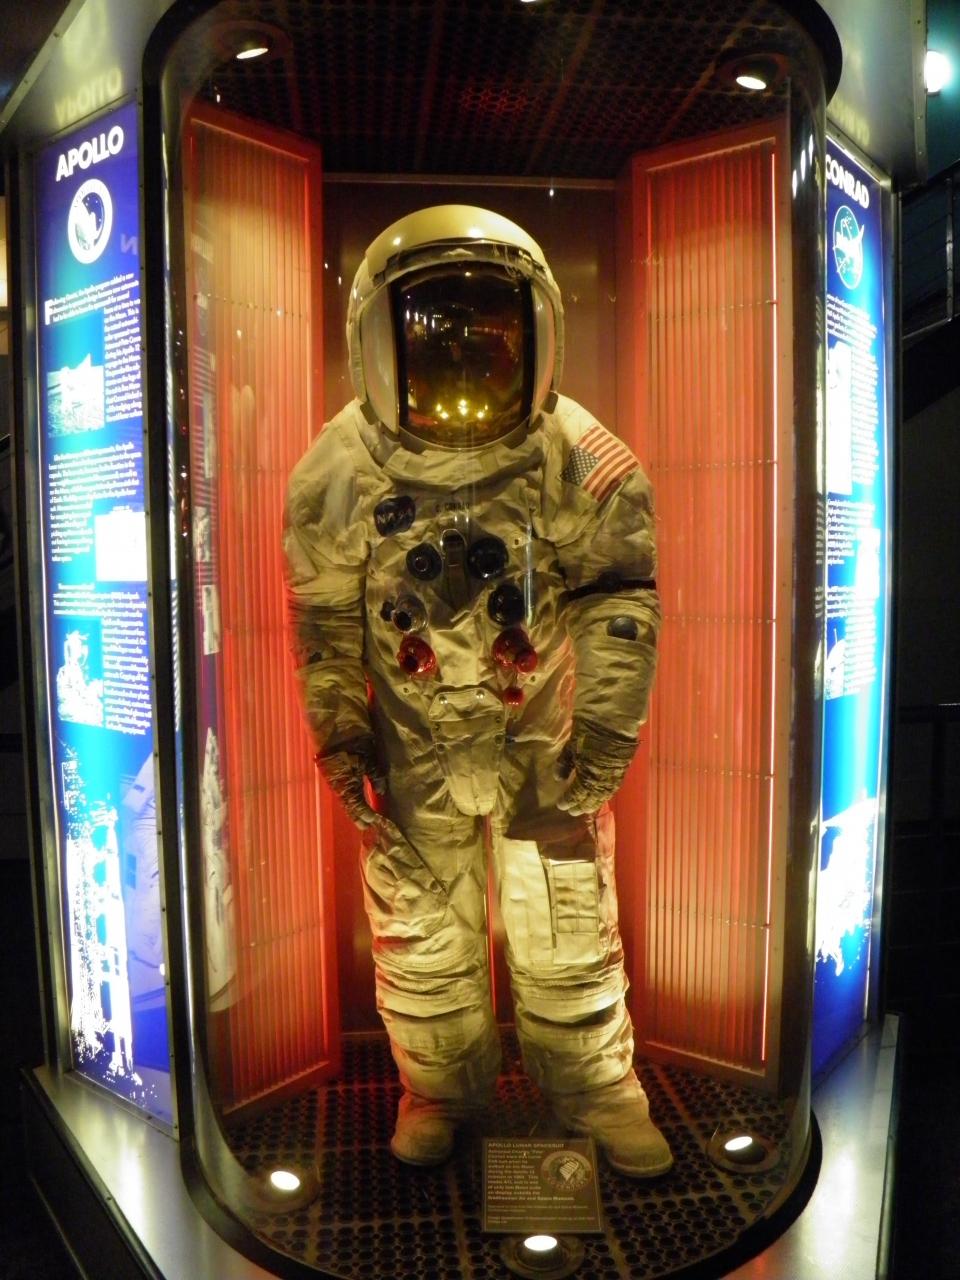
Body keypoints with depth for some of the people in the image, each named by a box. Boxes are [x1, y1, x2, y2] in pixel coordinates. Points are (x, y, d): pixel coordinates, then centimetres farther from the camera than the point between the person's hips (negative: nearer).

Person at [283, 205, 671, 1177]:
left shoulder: (585, 465, -17)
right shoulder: (341, 473, -15)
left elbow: (619, 607, -7)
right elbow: (327, 621, -2)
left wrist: (599, 742, -8)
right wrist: (340, 735, 1)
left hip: (545, 735, 0)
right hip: (413, 749, 1)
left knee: (569, 931, 11)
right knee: (420, 931, 15)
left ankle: (599, 1089, 38)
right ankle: (439, 1089, 42)